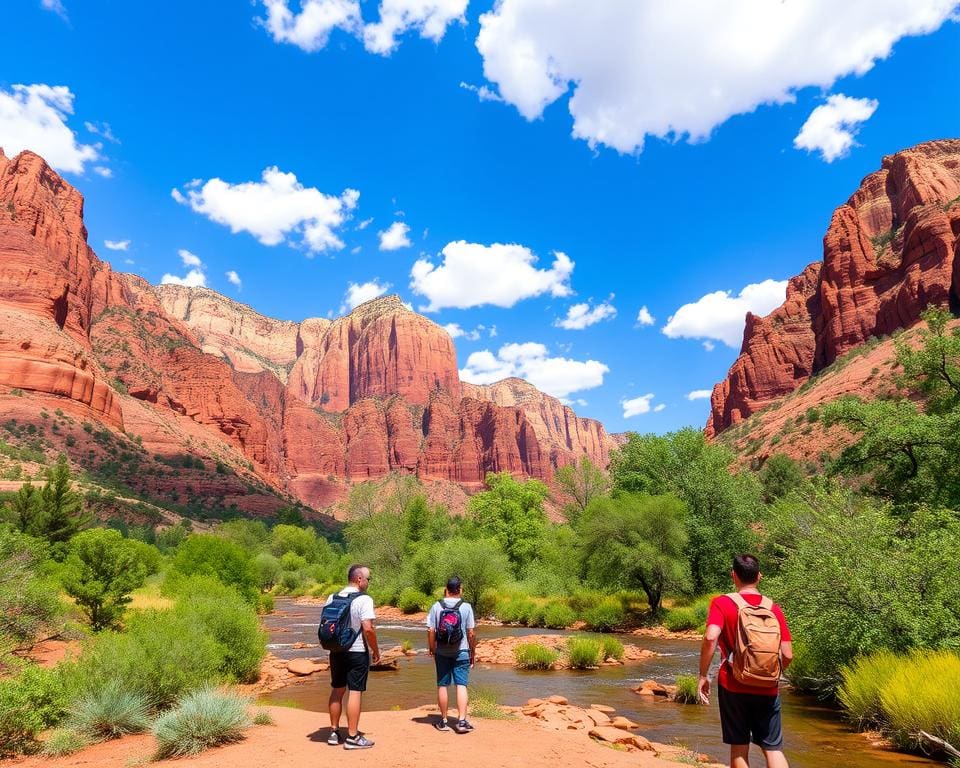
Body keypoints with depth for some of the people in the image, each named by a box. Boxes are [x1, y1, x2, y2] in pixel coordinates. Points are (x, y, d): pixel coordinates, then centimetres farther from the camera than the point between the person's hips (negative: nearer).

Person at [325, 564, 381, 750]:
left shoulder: (332, 598, 6)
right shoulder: (364, 600, -16)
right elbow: (368, 629, -21)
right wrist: (376, 651, -9)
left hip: (336, 651, 7)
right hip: (357, 652, -6)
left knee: (337, 690, 16)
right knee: (355, 692, 1)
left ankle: (334, 732, 25)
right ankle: (352, 737, 7)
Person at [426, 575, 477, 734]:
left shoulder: (436, 607, -5)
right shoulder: (466, 607, -8)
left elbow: (431, 631, -6)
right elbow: (471, 633, -7)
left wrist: (431, 649, 7)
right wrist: (473, 652, 4)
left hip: (442, 653, 1)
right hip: (461, 653, -1)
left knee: (442, 686, 10)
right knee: (461, 685, 4)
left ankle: (443, 721, 19)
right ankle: (461, 721, 0)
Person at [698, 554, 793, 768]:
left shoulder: (722, 603, -8)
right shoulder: (773, 608, 0)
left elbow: (710, 637, -24)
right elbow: (788, 655, -1)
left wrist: (703, 675, -13)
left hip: (734, 686, -2)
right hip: (768, 690, 2)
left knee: (739, 748, 11)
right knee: (773, 748, 11)